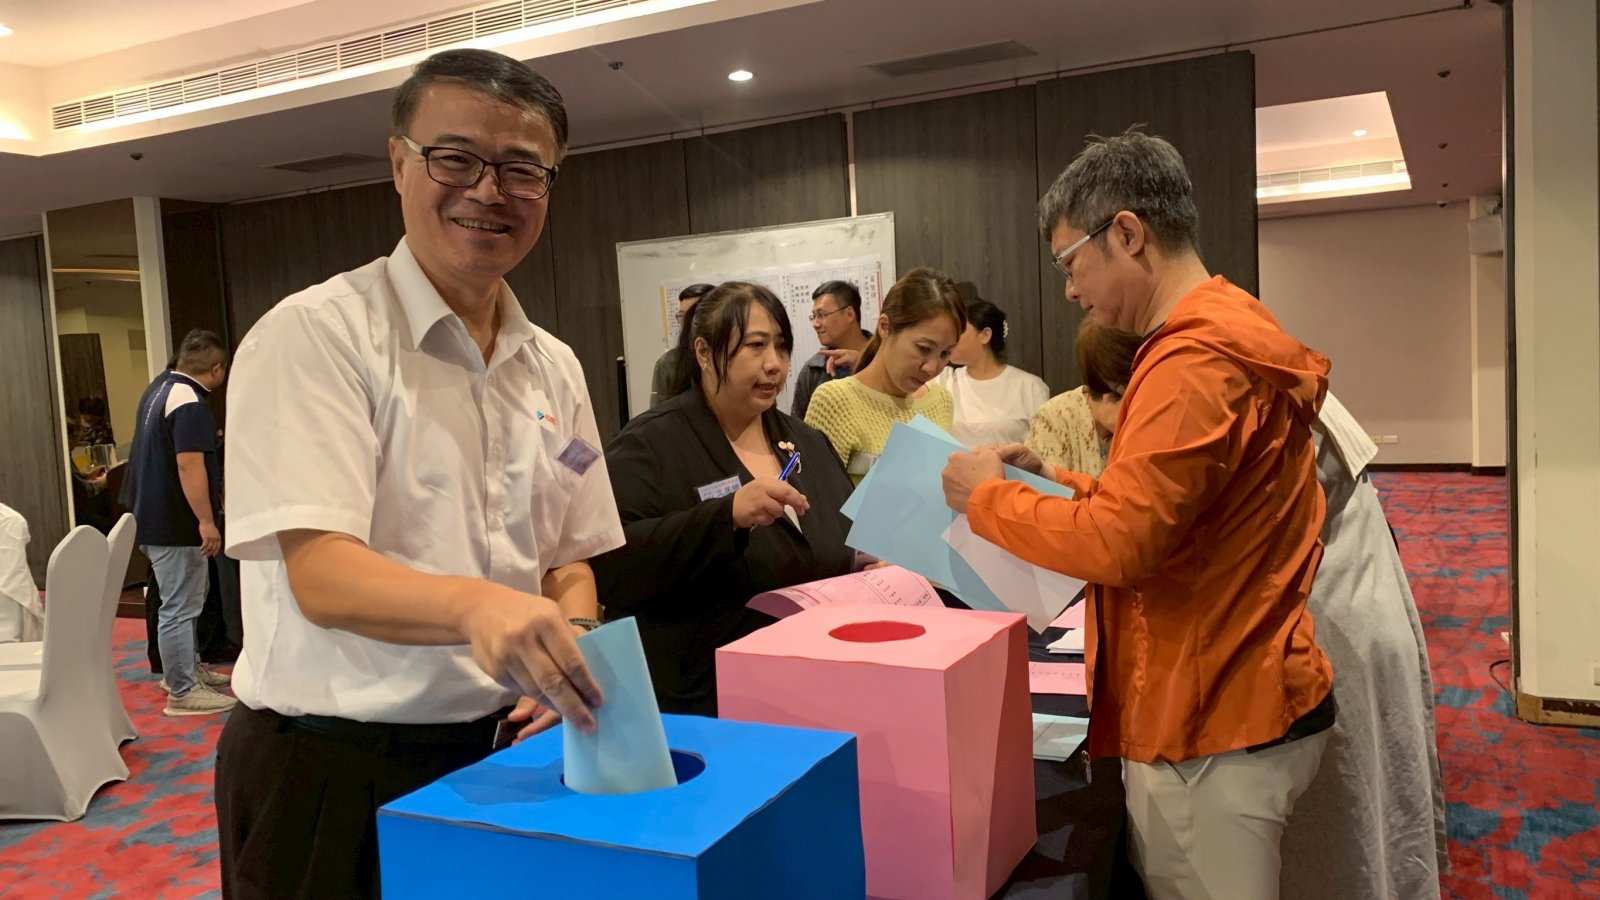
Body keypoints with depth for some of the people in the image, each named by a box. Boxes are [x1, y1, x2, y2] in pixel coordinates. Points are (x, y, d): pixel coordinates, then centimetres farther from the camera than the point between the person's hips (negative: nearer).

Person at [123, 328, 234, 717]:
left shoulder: (161, 386, 12)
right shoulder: (190, 403, -21)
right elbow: (189, 465, -27)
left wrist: (213, 494, 35)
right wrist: (206, 521, -24)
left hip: (153, 512, 11)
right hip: (174, 521, -11)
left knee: (184, 599, 22)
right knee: (180, 607, -4)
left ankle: (187, 669, 33)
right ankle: (183, 693, 3)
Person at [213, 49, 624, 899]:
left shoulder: (554, 367, 5)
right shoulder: (313, 334, -13)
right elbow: (319, 573, -22)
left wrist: (568, 649, -10)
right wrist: (472, 604, -40)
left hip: (501, 754, 6)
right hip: (331, 769, -5)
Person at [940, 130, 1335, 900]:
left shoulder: (1194, 362, -23)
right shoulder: (1226, 336, 11)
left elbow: (1119, 541, -27)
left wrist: (988, 498, -12)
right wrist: (1049, 481, 8)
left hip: (1215, 728, -10)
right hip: (1230, 701, 10)